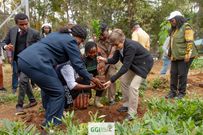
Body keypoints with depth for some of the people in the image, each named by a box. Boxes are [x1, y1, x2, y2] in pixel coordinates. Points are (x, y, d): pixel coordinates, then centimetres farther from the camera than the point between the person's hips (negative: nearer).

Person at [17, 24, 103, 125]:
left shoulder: (58, 34, 24)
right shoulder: (70, 41, -4)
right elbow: (78, 65, -5)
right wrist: (92, 79, 6)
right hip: (36, 63, -10)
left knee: (50, 91, 22)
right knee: (58, 93, 2)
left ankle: (49, 122, 32)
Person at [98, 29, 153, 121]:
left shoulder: (131, 46, -37)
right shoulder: (119, 47, -13)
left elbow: (125, 67, -39)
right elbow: (114, 60, -5)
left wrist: (111, 80, -40)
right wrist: (105, 60, -28)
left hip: (143, 64, -9)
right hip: (133, 64, 9)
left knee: (133, 86, -17)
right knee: (124, 81, 10)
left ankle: (132, 113, -5)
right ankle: (126, 105, 25)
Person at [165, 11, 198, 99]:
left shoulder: (186, 27, -9)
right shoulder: (174, 29, 17)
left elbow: (190, 42, -16)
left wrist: (187, 54, -20)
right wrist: (170, 54, 20)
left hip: (184, 57, -8)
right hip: (175, 57, 8)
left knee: (182, 75, -1)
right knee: (173, 74, 8)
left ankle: (181, 92, 11)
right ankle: (173, 91, 17)